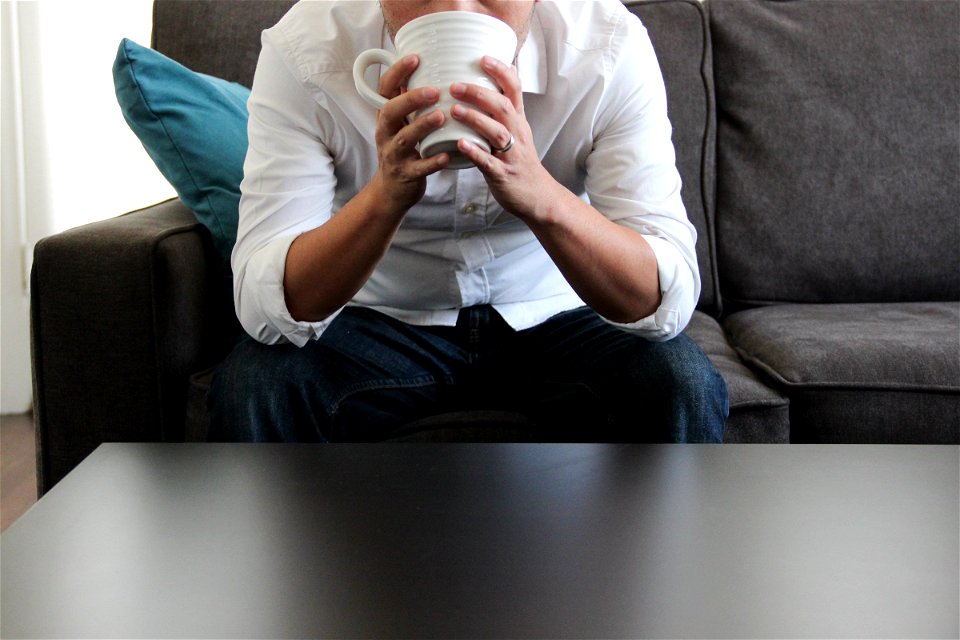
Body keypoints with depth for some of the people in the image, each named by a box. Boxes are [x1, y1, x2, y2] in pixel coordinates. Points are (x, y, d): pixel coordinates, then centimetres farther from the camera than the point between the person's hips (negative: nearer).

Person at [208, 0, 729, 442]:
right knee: (251, 387, -27)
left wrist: (542, 195, -43)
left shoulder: (610, 45, -20)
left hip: (555, 321, 1)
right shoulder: (302, 48, -21)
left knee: (684, 388, -26)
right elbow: (264, 309, -26)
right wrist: (386, 194, -43)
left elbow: (666, 301, -25)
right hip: (381, 320, 0)